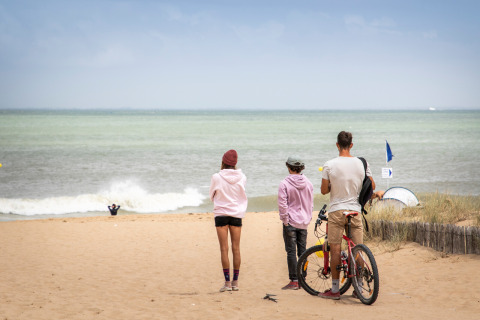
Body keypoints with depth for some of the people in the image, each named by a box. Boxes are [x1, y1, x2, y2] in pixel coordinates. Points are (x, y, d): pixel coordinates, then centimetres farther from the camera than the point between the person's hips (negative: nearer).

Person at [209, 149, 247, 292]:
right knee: (236, 248, 8)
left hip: (221, 214, -3)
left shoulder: (217, 177, -10)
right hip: (237, 214, 3)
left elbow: (212, 196, 3)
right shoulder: (241, 177, -3)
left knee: (224, 249, 0)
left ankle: (227, 282, -2)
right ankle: (235, 282, 11)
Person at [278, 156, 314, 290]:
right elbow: (311, 203, 11)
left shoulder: (284, 184, -11)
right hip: (304, 223, 5)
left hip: (291, 222, -5)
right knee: (302, 251, 10)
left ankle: (294, 281, -3)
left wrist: (285, 220, -5)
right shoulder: (308, 183, 4)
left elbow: (282, 204, -13)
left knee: (291, 252, -2)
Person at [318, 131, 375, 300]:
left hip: (336, 211, -2)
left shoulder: (329, 165, -9)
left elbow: (324, 190, -5)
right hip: (355, 210, 2)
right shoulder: (362, 163, -1)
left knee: (335, 251, 3)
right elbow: (372, 186, 7)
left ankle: (335, 290, 6)